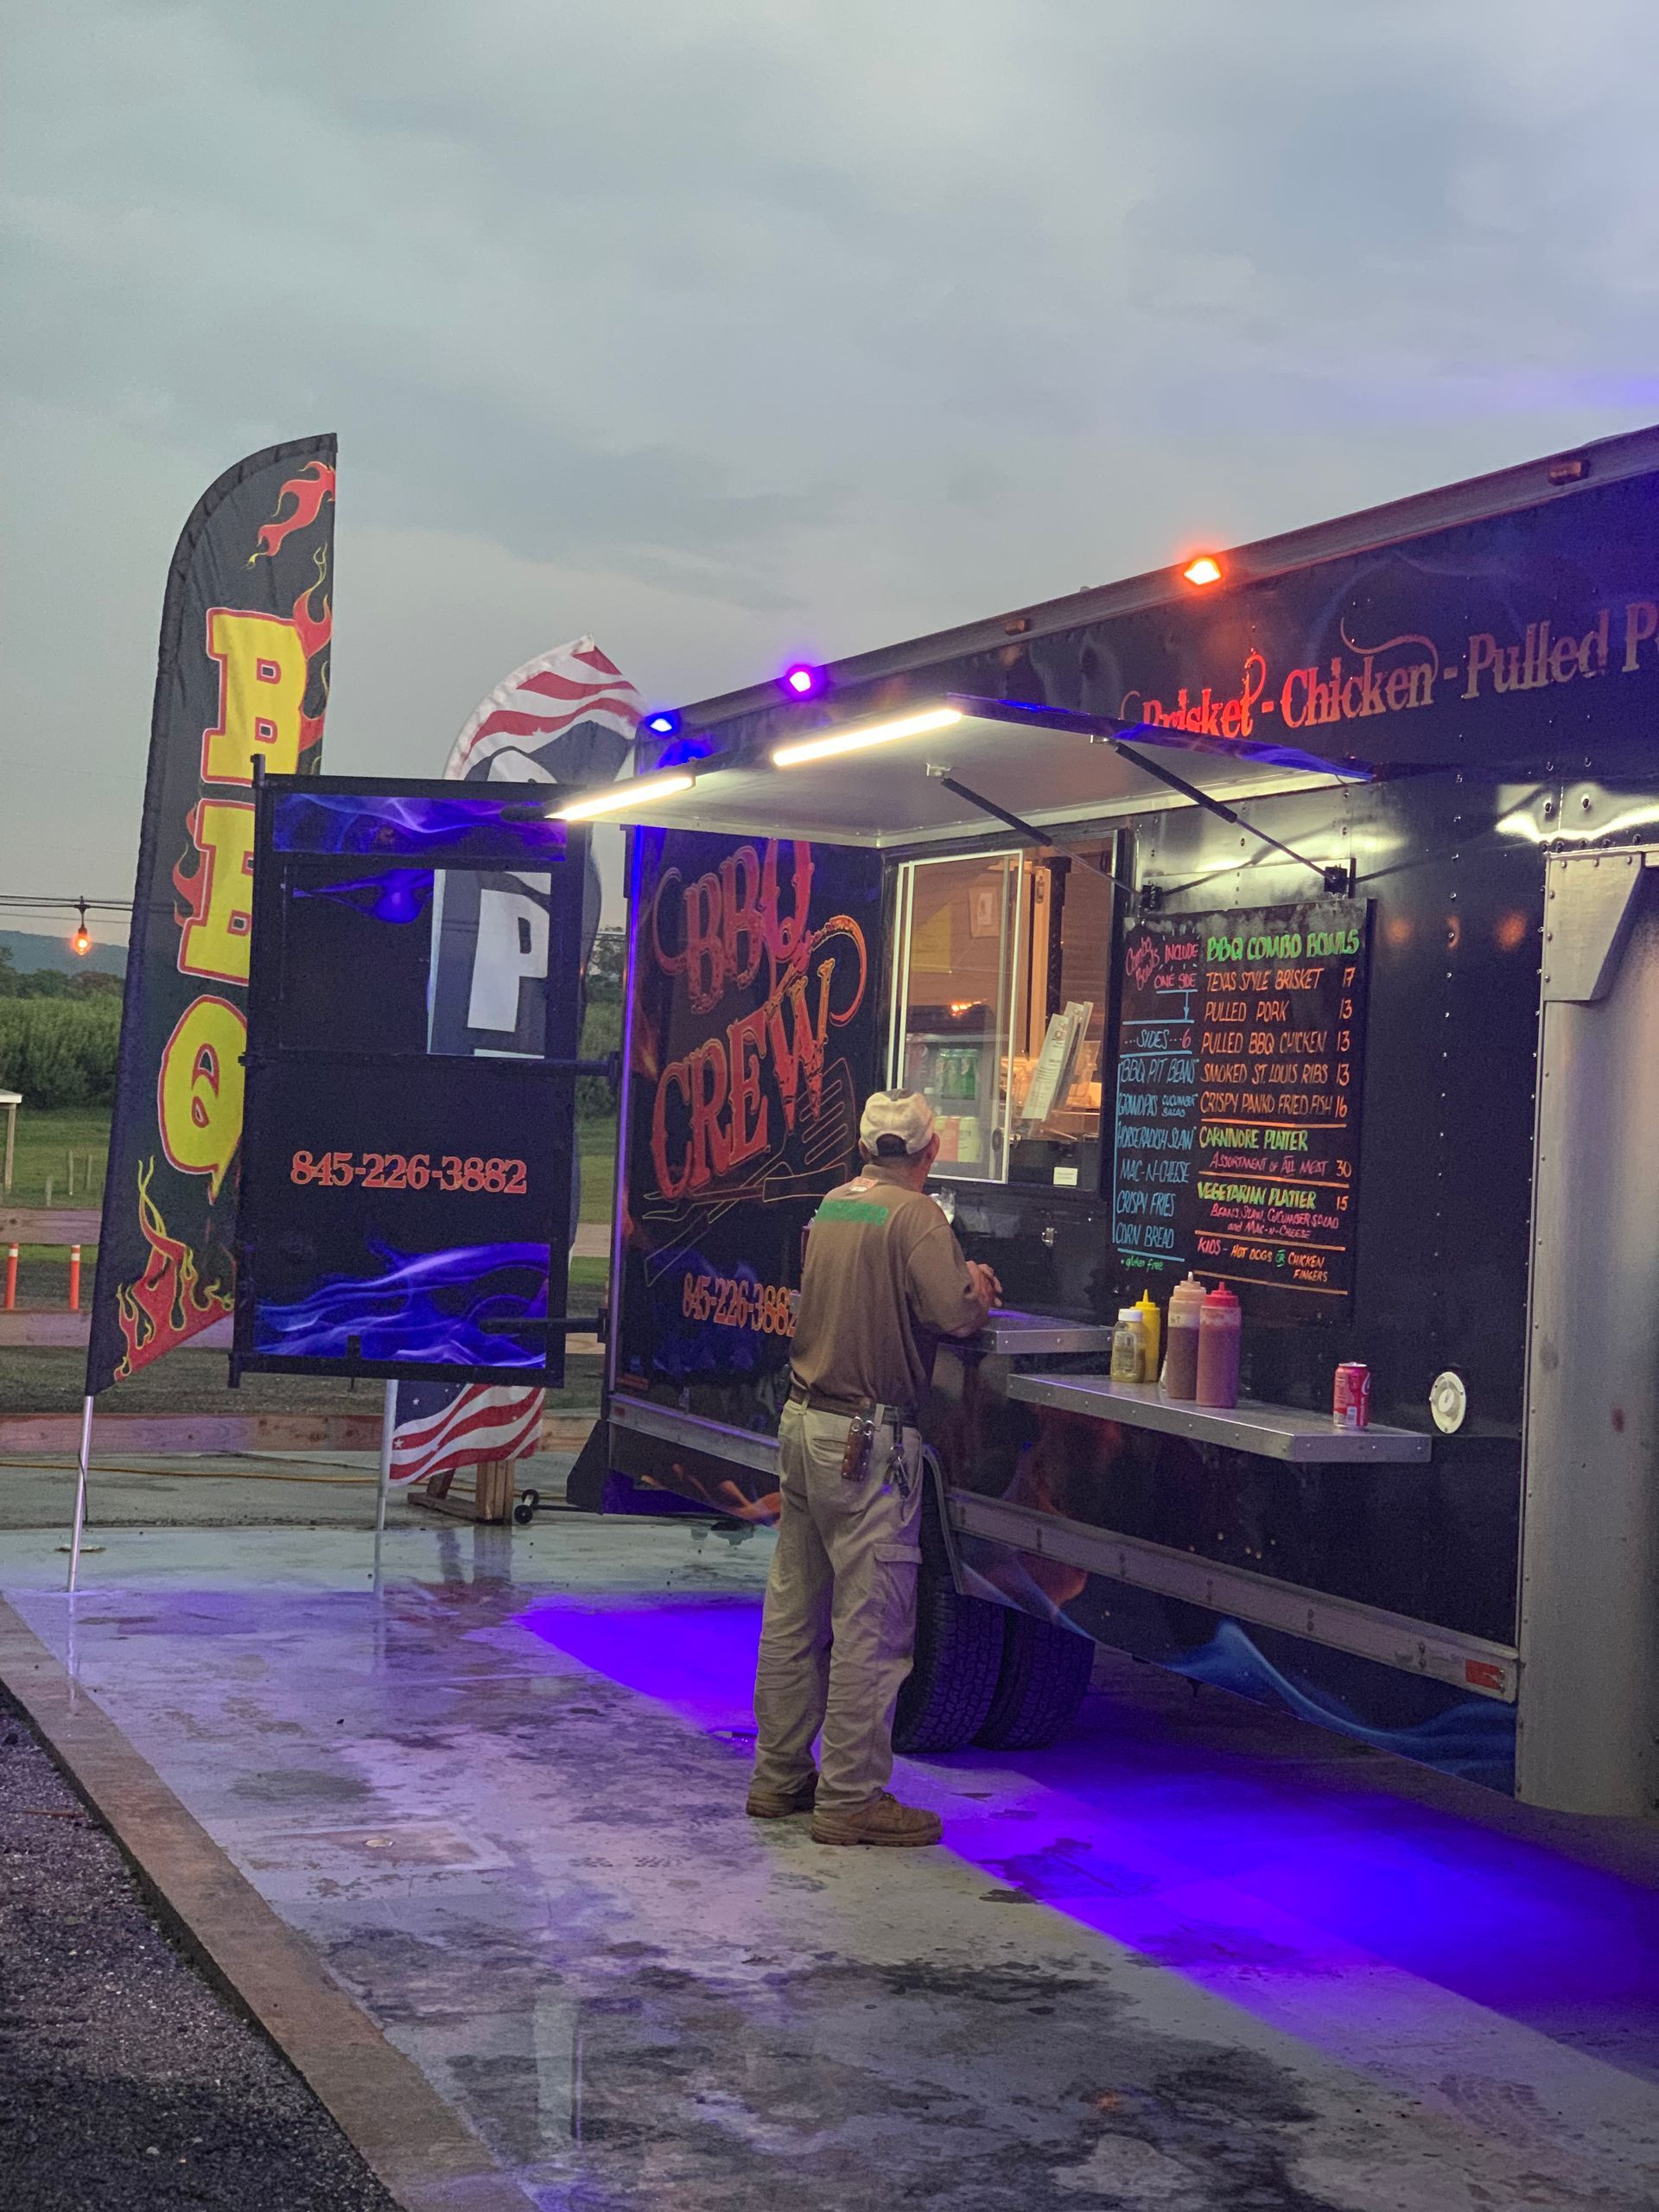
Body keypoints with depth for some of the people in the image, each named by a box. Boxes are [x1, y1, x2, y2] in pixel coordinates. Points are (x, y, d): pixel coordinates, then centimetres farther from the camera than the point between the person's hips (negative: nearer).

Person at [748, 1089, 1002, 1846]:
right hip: (868, 1441, -8)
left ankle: (778, 1776, 22)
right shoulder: (914, 1215, -12)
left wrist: (960, 1280, 20)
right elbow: (955, 1314, -22)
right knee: (871, 1623, -2)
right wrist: (978, 1290, 1)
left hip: (804, 1424, 8)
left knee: (793, 1614, 13)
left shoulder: (829, 1208, 10)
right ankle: (851, 1798, 2)